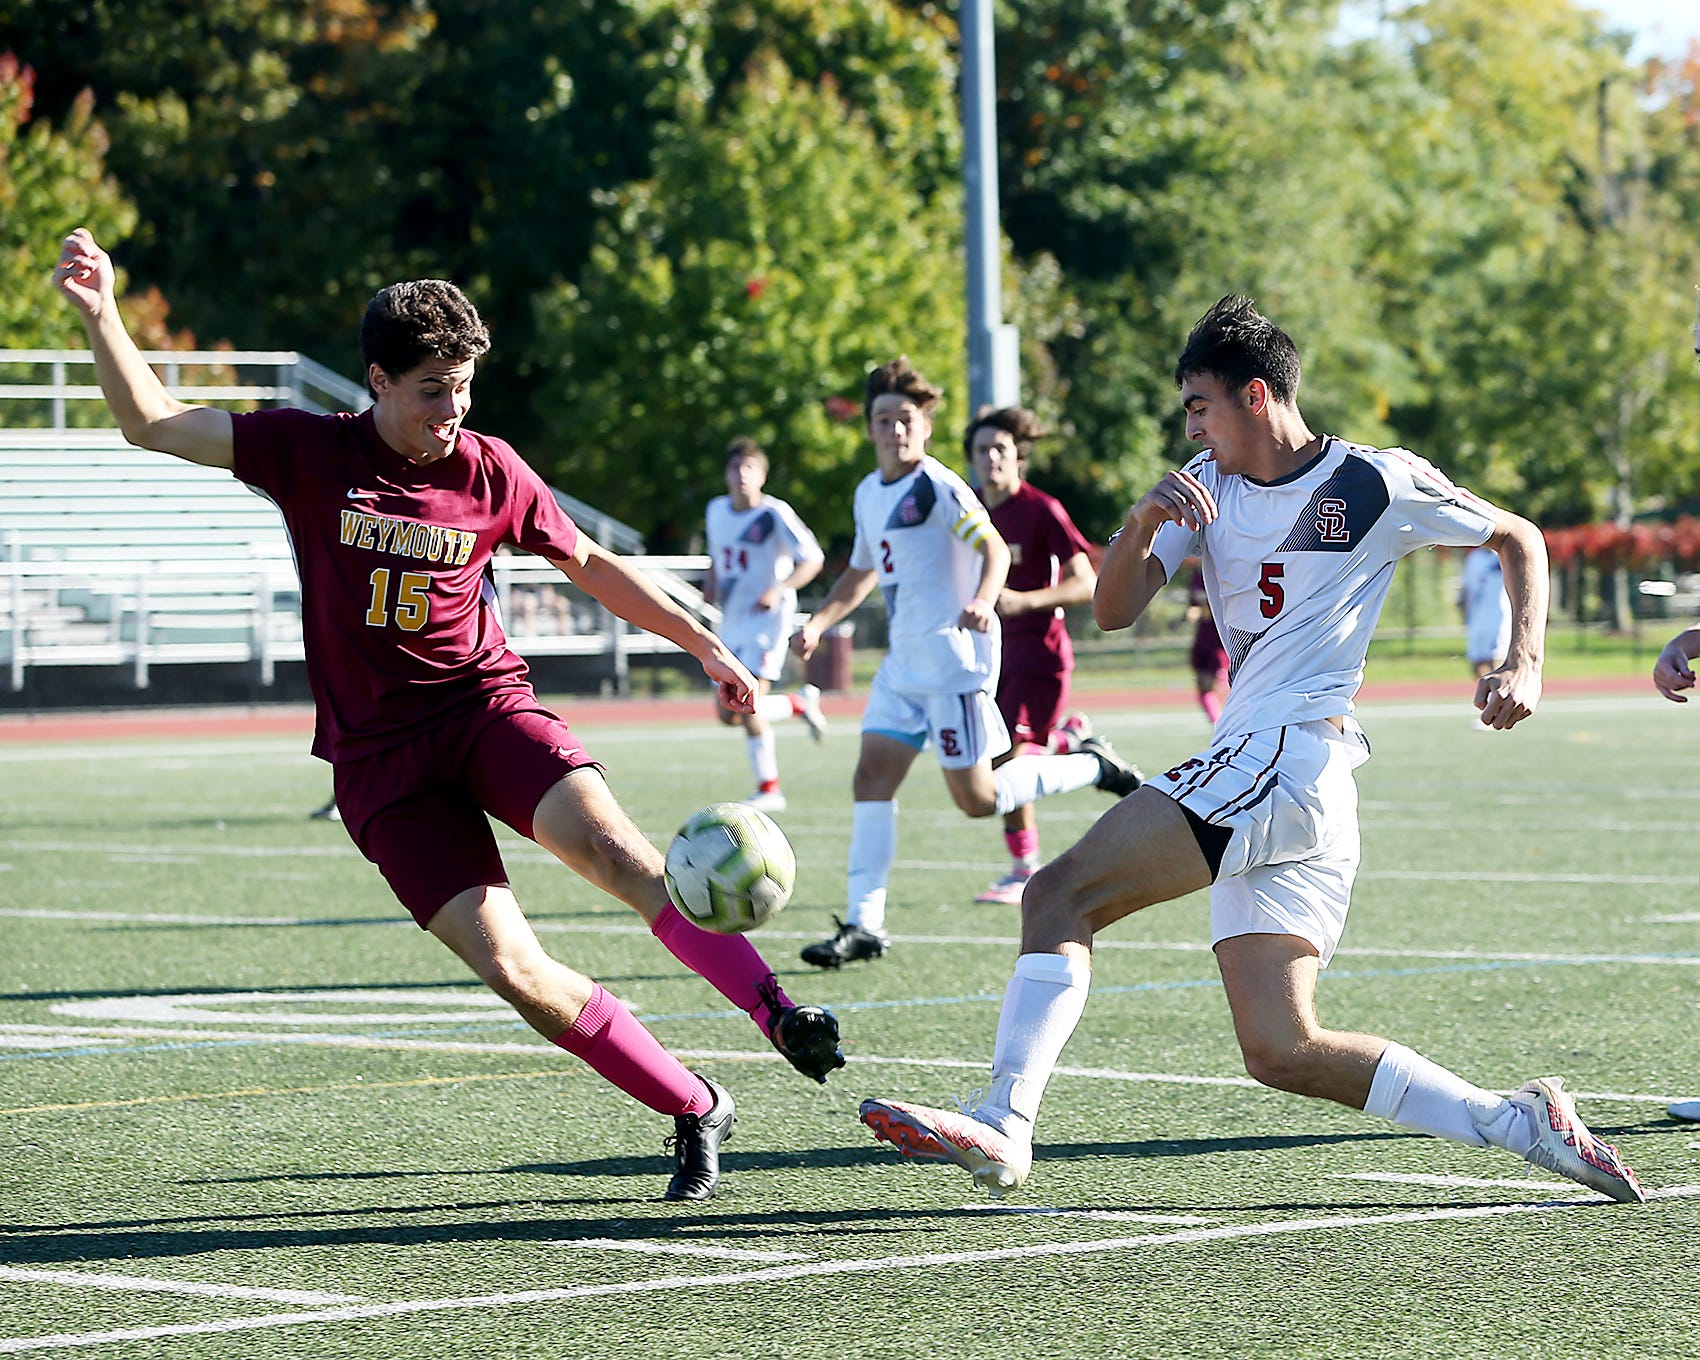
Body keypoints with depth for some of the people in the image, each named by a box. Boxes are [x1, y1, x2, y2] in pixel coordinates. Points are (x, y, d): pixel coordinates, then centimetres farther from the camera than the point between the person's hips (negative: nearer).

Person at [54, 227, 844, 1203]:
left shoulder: (490, 472, 2)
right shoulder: (309, 454, -1)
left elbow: (589, 564, 16)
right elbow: (153, 422, 0)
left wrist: (705, 645, 17)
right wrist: (101, 314, -15)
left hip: (487, 704, 1)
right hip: (378, 752, 0)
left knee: (607, 842, -31)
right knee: (511, 968, -14)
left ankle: (780, 1015, -31)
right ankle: (696, 1112, -4)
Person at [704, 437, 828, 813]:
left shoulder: (774, 514, -13)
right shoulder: (717, 510, 8)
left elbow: (813, 559, -12)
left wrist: (779, 590, -26)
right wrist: (712, 583, 6)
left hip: (767, 617, -8)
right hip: (731, 623, 8)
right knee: (727, 713, 7)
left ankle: (768, 789, 1)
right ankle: (801, 704, 28)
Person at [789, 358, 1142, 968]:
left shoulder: (939, 487, -11)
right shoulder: (869, 492, 13)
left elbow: (994, 549, -18)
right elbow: (862, 573, 26)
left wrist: (983, 600, -37)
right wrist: (818, 622, 13)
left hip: (953, 659, -8)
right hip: (904, 661, 8)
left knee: (975, 798, -6)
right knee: (871, 777, -2)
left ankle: (1093, 766, 13)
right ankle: (864, 925, -2)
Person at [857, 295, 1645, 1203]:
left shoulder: (1376, 485, 0)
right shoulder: (1206, 485, 16)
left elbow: (1520, 539, 11)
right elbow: (1112, 612, 9)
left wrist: (1523, 665, -3)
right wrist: (1142, 523, -10)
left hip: (1294, 753, -8)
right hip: (1246, 770, 8)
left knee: (1061, 892, -17)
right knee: (1281, 1051, 1)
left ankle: (1003, 1125, -24)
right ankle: (1520, 1123, 4)